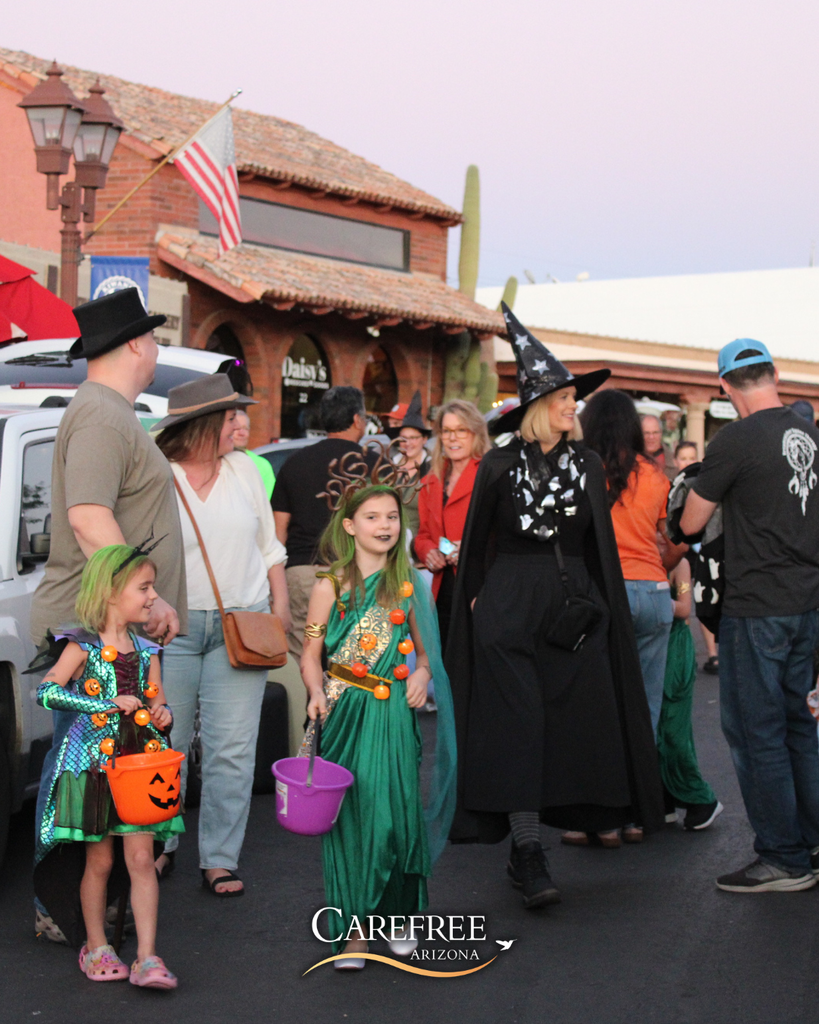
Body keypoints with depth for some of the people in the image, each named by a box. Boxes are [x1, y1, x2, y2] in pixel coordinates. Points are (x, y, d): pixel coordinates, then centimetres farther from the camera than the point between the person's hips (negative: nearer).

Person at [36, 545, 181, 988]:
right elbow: (47, 692, -20)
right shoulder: (83, 647, -7)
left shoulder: (146, 652, 8)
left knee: (141, 858, -2)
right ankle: (96, 948, 24)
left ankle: (147, 958, -1)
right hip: (94, 764, -3)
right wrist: (111, 703, -22)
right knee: (99, 861, 7)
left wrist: (162, 716, -9)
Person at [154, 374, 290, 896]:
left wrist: (280, 604, 12)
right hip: (171, 627, -3)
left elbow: (269, 544, 17)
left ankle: (220, 859, 8)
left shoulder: (244, 470, 9)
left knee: (231, 750, -1)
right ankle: (160, 845, 24)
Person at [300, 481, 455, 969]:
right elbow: (311, 655, 2)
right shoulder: (332, 585, 1)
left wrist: (422, 673, -2)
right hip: (344, 713, -2)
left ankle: (397, 916, 19)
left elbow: (423, 649, 18)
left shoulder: (408, 584, 9)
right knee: (350, 815, -2)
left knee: (397, 811, -1)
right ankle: (353, 930, 8)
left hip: (394, 713, 2)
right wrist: (318, 693, -15)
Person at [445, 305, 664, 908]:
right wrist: (477, 596, -3)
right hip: (510, 605, -3)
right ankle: (527, 851, -8)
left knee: (578, 720, 2)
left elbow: (600, 548, 12)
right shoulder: (500, 465, 1)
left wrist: (598, 606, 6)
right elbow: (478, 541, 3)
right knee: (517, 722, -7)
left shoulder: (587, 466, 10)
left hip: (574, 606, 4)